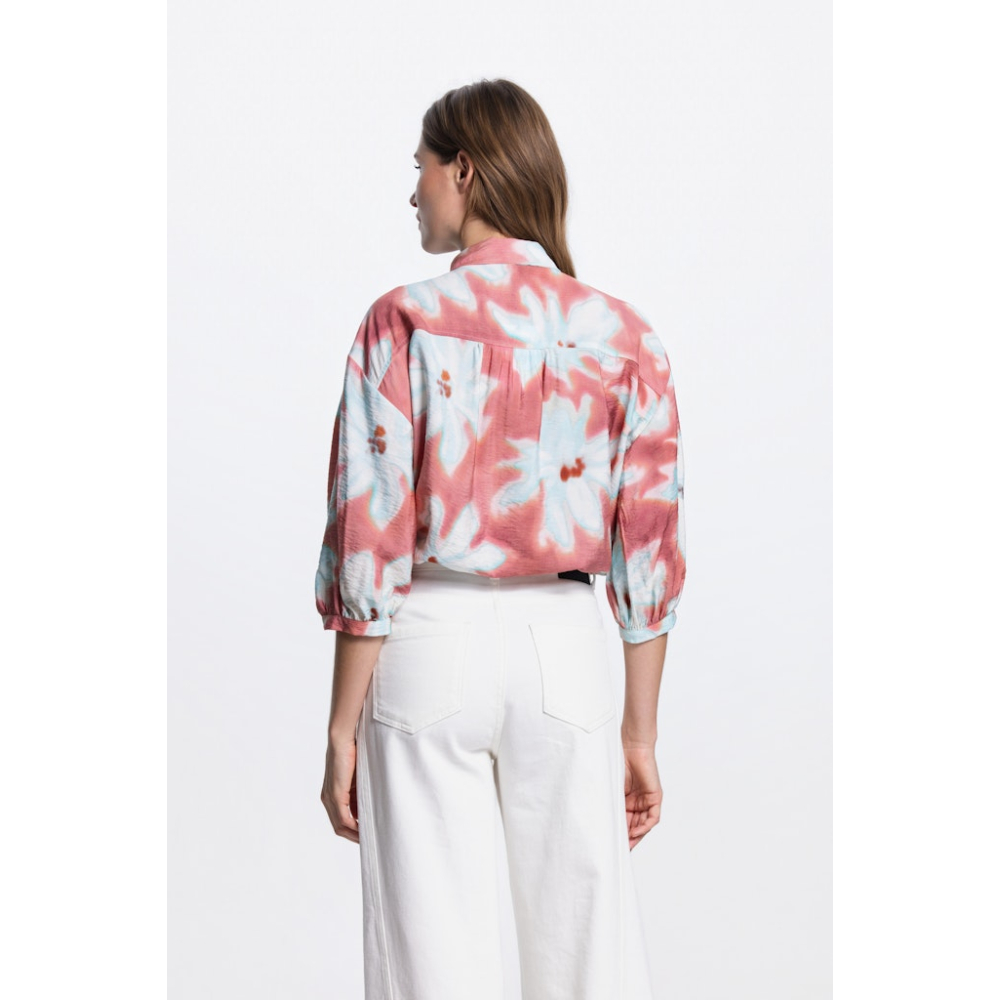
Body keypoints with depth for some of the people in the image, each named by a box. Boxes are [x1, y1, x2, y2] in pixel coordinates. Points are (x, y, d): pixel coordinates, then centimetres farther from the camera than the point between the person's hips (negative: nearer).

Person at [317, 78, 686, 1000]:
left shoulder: (405, 322, -7)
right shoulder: (623, 335, 2)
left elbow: (371, 541, -9)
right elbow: (651, 551, 2)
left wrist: (343, 726, -1)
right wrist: (640, 732, 10)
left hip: (433, 643, -2)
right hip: (568, 647, 3)